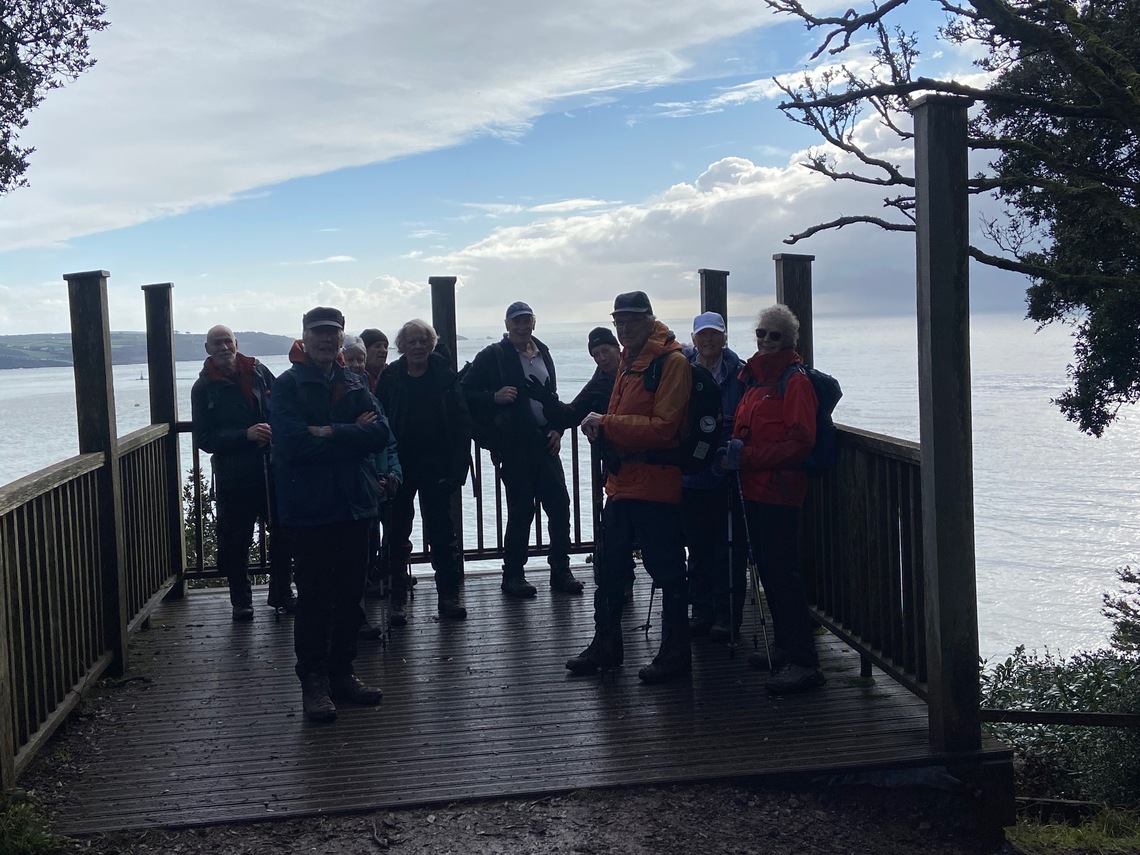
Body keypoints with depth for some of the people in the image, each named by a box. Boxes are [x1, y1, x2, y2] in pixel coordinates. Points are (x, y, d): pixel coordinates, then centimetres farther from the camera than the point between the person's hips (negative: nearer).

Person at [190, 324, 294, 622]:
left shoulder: (258, 372, 5)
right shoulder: (204, 388, -1)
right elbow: (204, 438, -6)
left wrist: (274, 430, -13)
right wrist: (246, 435, -18)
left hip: (273, 470, 2)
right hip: (234, 477, -2)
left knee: (282, 533, 7)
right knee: (235, 541, 4)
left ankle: (281, 593, 24)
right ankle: (240, 600, 20)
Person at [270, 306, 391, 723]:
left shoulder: (354, 384, 10)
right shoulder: (288, 386, -5)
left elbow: (380, 432, -5)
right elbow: (292, 443, -20)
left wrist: (330, 433, -17)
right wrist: (352, 435, -11)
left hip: (354, 504, 5)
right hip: (309, 508, -5)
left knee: (350, 594, 12)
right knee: (314, 598, 1)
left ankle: (342, 674, 24)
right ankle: (313, 683, 11)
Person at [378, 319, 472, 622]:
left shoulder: (444, 376, -1)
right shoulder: (390, 378, 0)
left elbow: (461, 425, -3)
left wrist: (455, 469, -11)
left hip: (436, 467, 0)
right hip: (400, 468, 1)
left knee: (441, 531, 6)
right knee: (397, 532, 6)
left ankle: (449, 596, 14)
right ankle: (397, 599, 15)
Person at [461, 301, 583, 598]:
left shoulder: (542, 352, 15)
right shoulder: (492, 356, -3)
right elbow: (466, 393, -4)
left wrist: (557, 429, 10)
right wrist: (494, 398, -19)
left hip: (544, 440, 6)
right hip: (514, 445, -6)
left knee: (559, 505, 2)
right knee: (521, 509, -3)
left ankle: (560, 571, 14)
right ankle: (513, 575, 10)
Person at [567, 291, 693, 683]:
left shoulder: (672, 361, -13)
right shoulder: (629, 360, 15)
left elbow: (663, 427, -21)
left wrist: (607, 424, -17)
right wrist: (602, 427, -1)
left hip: (655, 485, -9)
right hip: (623, 482, 9)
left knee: (667, 572, 2)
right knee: (609, 569, 16)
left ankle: (675, 653, 14)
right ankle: (605, 647, 29)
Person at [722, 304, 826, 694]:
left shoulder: (794, 380, -10)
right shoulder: (753, 377, 17)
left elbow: (800, 442, -18)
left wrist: (747, 456, -19)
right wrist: (733, 450, 7)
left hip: (779, 490, -9)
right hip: (754, 489, 9)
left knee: (782, 572, -10)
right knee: (767, 569, 16)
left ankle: (804, 662, -6)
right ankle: (784, 646, 29)